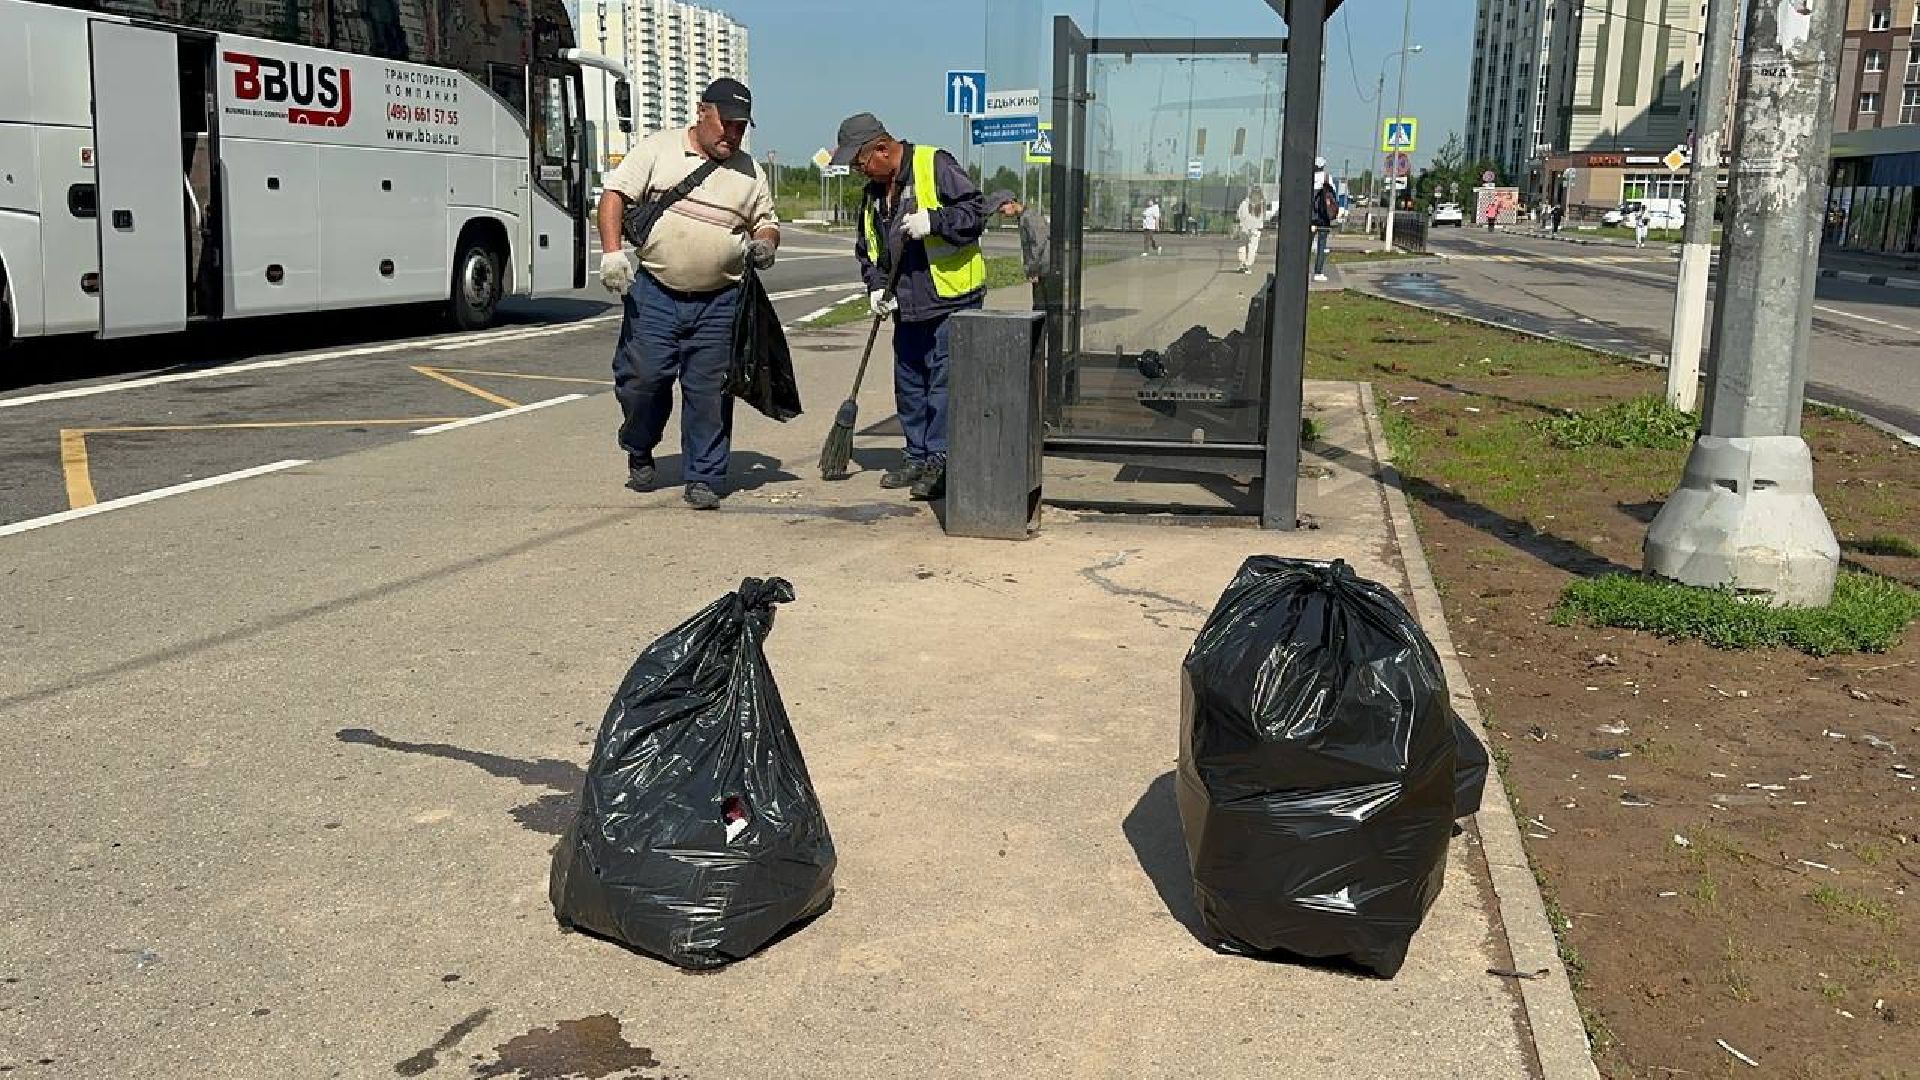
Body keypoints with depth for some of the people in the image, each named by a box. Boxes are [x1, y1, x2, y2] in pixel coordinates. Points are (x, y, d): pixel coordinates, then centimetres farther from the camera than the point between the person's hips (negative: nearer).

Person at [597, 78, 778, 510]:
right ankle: (639, 454, 24)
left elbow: (767, 223, 20)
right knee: (642, 378, -2)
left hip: (718, 302, 2)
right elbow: (614, 195, -1)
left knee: (709, 391, 1)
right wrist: (612, 251, -14)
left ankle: (703, 478, 11)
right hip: (653, 292, -2)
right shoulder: (658, 148, 3)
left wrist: (765, 243, -5)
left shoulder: (750, 172, 11)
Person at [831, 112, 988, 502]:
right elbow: (866, 248, 20)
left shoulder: (934, 166, -10)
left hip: (952, 299, -8)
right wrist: (875, 284, 4)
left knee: (944, 384, -6)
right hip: (908, 308, 8)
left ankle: (941, 462, 0)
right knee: (909, 385, 13)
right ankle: (918, 458, 24)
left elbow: (975, 210, -13)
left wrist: (932, 221, -24)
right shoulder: (873, 192, 13)